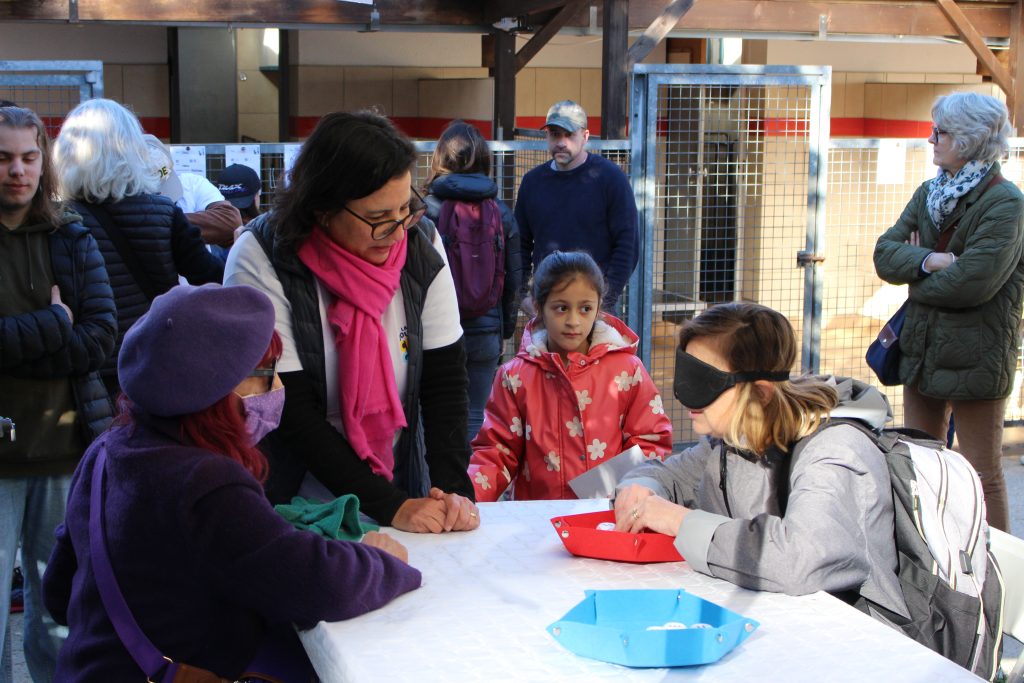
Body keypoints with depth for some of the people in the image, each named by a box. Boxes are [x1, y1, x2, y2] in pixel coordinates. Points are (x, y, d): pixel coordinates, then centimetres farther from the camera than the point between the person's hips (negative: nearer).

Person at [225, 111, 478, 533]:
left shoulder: (421, 243, -4)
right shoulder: (261, 260, -16)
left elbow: (446, 374, -3)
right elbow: (291, 410, -17)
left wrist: (453, 488, -16)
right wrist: (390, 506, -20)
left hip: (402, 486, 1)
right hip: (294, 505, 0)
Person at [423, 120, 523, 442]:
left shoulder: (425, 209, -9)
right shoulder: (501, 212, 2)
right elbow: (514, 279, 6)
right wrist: (506, 328, 16)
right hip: (485, 331, 2)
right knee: (474, 417, 9)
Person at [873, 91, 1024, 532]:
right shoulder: (929, 194, 10)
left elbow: (973, 281, -23)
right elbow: (884, 253, 2)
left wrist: (912, 273, -7)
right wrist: (928, 261, -18)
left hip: (975, 354, -8)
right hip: (922, 347, 8)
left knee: (982, 472, 1)